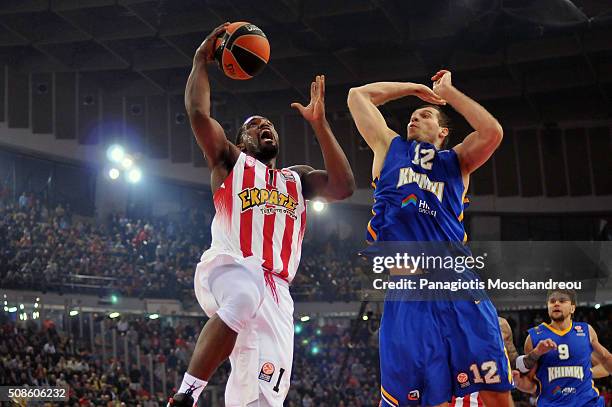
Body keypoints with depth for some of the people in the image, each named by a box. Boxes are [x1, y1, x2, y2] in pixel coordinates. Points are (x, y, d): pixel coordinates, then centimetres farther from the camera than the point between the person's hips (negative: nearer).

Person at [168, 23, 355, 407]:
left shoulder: (297, 178, 31)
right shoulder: (230, 162, 20)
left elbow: (344, 186, 11)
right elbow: (198, 111, 6)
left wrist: (319, 123, 10)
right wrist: (203, 58, 15)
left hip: (275, 291, 4)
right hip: (228, 267, -4)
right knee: (245, 296, -42)